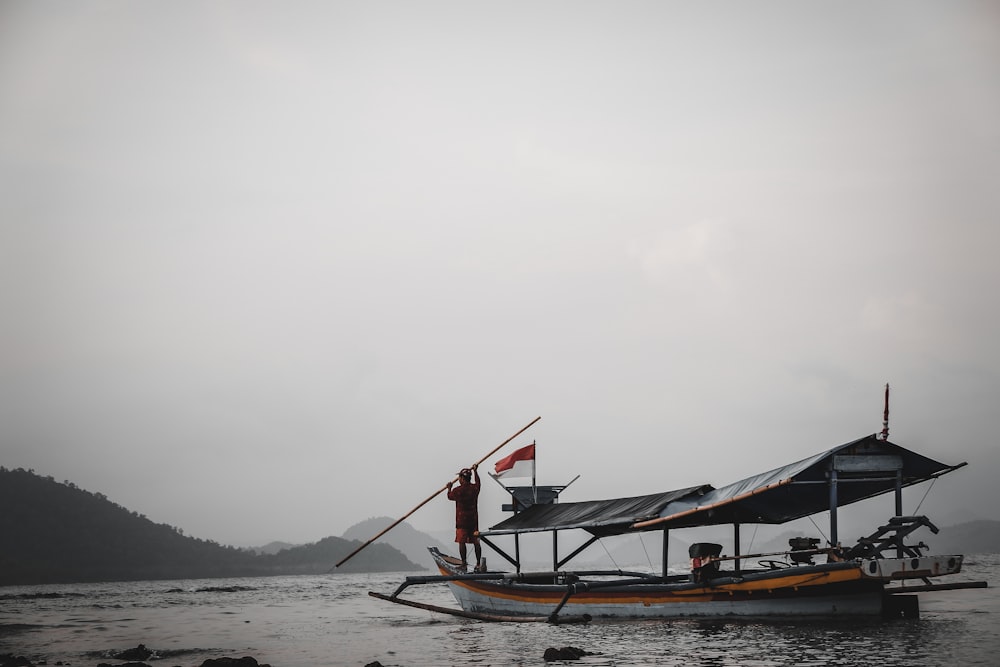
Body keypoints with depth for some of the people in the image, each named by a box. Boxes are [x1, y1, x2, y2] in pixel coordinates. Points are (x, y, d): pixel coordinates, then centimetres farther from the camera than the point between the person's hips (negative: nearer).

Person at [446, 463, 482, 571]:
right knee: (476, 541, 7)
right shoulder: (475, 488, 0)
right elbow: (477, 483, 25)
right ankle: (478, 563, 9)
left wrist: (449, 488, 27)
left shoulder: (457, 490, -12)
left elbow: (450, 496, 8)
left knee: (462, 542, 1)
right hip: (474, 519, 4)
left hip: (461, 520, -4)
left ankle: (464, 563, -1)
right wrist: (475, 471, 39)